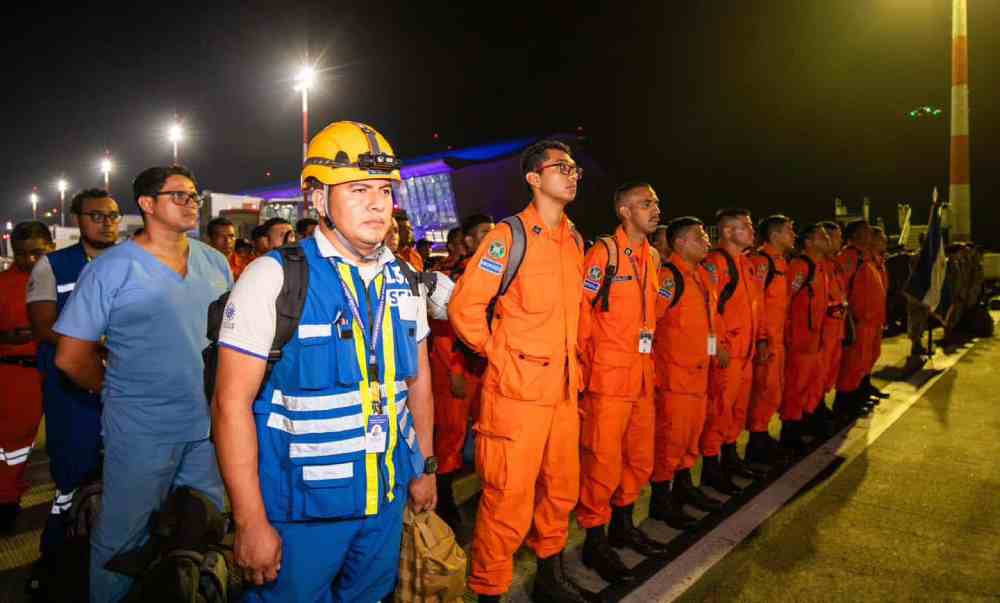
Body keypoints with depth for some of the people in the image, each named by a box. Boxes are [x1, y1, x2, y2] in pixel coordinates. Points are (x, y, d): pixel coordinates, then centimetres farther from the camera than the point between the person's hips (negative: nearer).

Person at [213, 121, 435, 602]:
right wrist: (250, 521, -16)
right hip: (302, 508, -5)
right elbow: (232, 402, -16)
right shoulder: (273, 278, -15)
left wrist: (425, 466, 15)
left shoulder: (403, 282, 2)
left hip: (388, 500, 5)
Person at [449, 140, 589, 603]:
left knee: (561, 490, 19)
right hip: (517, 388, -7)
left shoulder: (575, 240, 11)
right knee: (509, 500, -1)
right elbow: (464, 305, -14)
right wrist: (498, 354, -8)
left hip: (564, 388, 7)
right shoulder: (509, 237, -11)